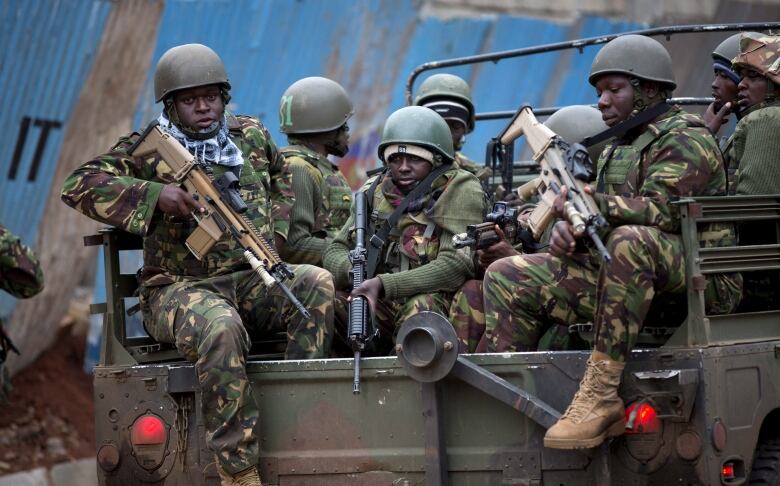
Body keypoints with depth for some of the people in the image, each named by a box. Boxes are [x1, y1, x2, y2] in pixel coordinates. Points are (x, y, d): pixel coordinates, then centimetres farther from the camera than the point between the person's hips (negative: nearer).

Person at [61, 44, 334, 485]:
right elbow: (79, 186, -12)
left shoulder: (252, 136, 13)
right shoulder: (148, 150, 0)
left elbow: (282, 184, 33)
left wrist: (274, 233, 13)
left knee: (316, 282, -25)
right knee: (221, 329, -38)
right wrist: (154, 194, -23)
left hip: (251, 280, 5)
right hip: (182, 289, -5)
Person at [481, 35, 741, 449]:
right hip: (628, 279, 9)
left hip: (701, 279, -9)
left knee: (630, 240, -42)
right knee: (506, 277, 3)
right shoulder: (616, 151, 22)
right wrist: (568, 230, -4)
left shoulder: (686, 141, -5)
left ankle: (602, 394, -41)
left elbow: (660, 212, -21)